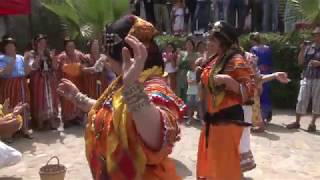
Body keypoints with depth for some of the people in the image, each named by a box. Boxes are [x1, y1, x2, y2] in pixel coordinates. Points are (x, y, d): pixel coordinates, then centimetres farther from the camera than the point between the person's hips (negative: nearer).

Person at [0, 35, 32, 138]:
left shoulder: (20, 58, 10)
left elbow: (27, 72, 6)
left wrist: (26, 61, -8)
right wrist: (12, 60, -20)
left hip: (21, 86, 4)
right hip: (8, 87, -4)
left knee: (24, 107, 5)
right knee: (10, 109, -6)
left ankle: (24, 129, 14)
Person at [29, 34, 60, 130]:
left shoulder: (49, 54, 10)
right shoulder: (32, 54, 0)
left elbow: (55, 67, 7)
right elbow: (32, 67, -14)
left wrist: (53, 58, -8)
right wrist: (39, 56, -20)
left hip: (50, 81, 4)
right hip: (38, 81, -4)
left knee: (51, 100, 6)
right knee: (39, 101, -2)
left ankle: (51, 122, 13)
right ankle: (39, 123, 6)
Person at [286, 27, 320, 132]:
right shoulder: (308, 48, 9)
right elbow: (300, 62, 7)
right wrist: (302, 50, -3)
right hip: (306, 78, 3)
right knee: (301, 100, 3)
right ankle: (297, 122, 12)